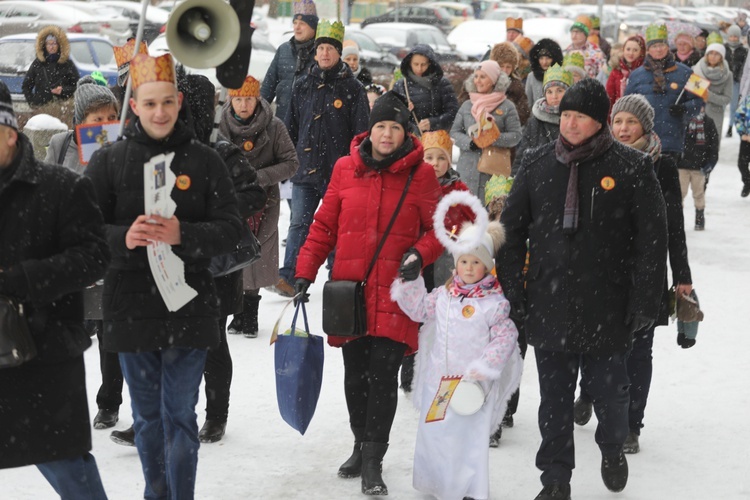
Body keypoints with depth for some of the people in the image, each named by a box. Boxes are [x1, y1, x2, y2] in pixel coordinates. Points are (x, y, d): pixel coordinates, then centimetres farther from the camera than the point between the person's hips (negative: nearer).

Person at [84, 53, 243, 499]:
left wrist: (183, 234, -22)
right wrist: (123, 237, -24)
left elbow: (231, 230, -4)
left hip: (190, 308, -1)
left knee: (180, 415, 0)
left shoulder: (204, 161, 1)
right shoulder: (108, 161, 1)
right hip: (131, 308, 1)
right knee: (146, 416, 14)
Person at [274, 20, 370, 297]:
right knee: (299, 223, -6)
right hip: (305, 169, 2)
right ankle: (288, 277, -11)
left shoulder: (352, 88, 0)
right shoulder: (303, 86, 10)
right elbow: (291, 127, 16)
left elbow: (361, 132, 0)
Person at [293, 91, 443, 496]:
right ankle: (361, 445, 30)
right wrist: (305, 271, 4)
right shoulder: (346, 169, 4)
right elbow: (324, 226, 9)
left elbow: (438, 227, 6)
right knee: (355, 372, 12)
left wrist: (420, 254, -13)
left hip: (394, 294, -2)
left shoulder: (420, 174, -1)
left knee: (383, 373, -7)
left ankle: (373, 462, 0)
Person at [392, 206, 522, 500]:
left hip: (474, 383, -5)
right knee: (432, 430, 13)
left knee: (471, 435, -1)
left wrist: (483, 367, -15)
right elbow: (418, 309, 13)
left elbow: (505, 338, -10)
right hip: (438, 378, 5)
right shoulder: (443, 295, 5)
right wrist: (410, 281, 3)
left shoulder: (495, 302, -9)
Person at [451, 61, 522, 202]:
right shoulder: (466, 106, 12)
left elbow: (516, 135, -2)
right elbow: (454, 132, 10)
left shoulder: (507, 107, 3)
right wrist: (471, 142, -9)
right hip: (467, 168, 3)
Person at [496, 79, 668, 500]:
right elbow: (512, 230, 11)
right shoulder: (538, 164, 4)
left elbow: (652, 239, -4)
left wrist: (644, 302, -8)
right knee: (554, 397, 8)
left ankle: (612, 448, 40)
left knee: (609, 389, 10)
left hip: (607, 307, -2)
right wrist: (513, 289, 4)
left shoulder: (632, 168, -5)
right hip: (549, 305, 2)